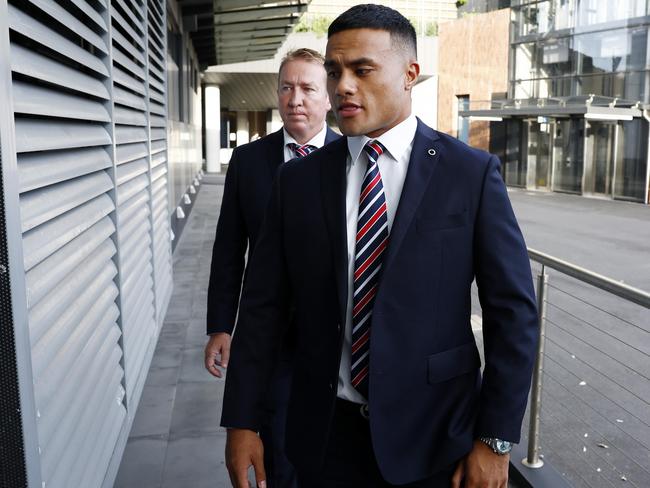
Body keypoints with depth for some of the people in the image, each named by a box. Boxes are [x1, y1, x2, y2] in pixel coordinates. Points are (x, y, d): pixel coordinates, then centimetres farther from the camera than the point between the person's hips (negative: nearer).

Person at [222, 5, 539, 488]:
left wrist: (495, 438, -7)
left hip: (432, 436, -2)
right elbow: (264, 306, 1)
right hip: (325, 435, 2)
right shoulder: (298, 180, 0)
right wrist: (242, 422, -1)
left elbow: (514, 311, -6)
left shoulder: (472, 172, -7)